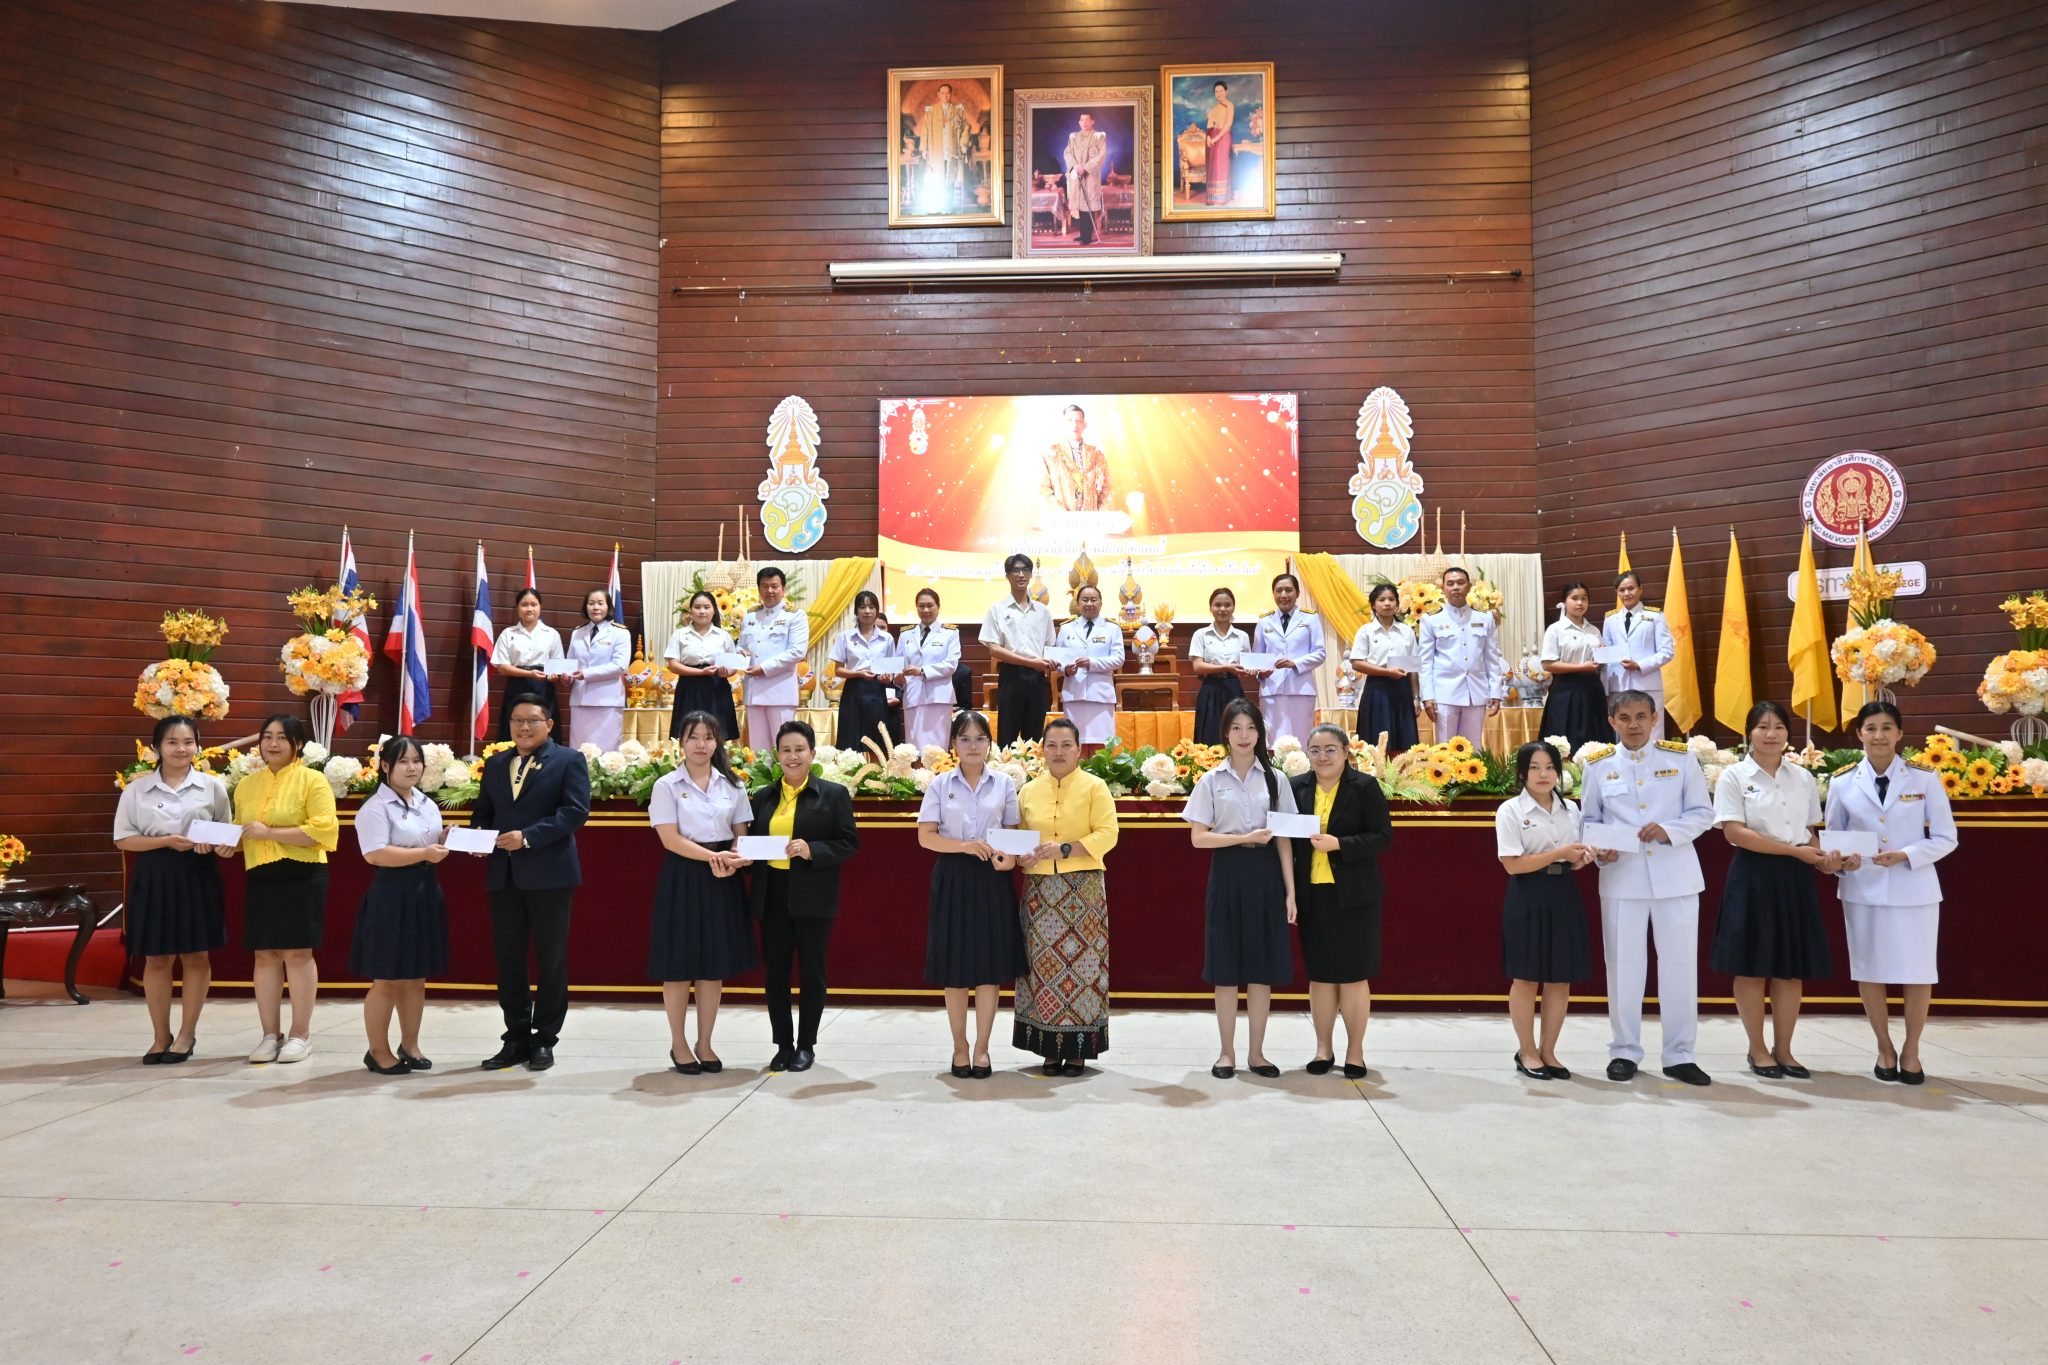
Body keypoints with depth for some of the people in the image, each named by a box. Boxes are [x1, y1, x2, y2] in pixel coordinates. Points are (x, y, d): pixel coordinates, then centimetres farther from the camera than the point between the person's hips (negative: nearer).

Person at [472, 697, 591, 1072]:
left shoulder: (569, 760, -1)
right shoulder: (495, 763, 16)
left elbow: (576, 811, -12)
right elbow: (482, 810, 18)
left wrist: (529, 836, -20)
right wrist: (478, 832, -5)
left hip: (549, 875, -5)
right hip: (504, 876, 5)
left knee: (551, 961, 3)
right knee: (508, 960, 9)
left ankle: (544, 1040, 14)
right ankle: (516, 1039, 19)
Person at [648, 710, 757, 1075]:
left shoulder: (733, 785, 7)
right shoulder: (667, 786, -3)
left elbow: (741, 835, 7)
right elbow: (670, 839, -10)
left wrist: (731, 861, -14)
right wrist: (712, 856, -20)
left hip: (722, 880, 3)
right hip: (682, 878, -3)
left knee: (716, 965, 7)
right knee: (678, 966, 2)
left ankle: (704, 1044, 20)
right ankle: (678, 1045, 18)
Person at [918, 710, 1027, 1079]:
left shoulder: (1004, 784, 5)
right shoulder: (940, 784, 1)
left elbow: (1013, 833, 7)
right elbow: (926, 836, -3)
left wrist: (1009, 856, -15)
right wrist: (965, 846, -18)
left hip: (992, 879, 1)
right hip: (953, 879, -1)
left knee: (990, 966, 2)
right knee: (955, 967, 3)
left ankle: (981, 1047, 14)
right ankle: (960, 1047, 17)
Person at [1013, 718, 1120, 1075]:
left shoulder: (1095, 787, 2)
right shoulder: (1028, 791, 12)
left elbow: (1107, 834, -7)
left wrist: (1063, 849, -17)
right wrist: (1021, 856, -6)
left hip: (1082, 887, -3)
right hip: (1040, 889, 3)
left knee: (1080, 962, -2)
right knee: (1044, 965, 2)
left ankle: (1078, 1049, 6)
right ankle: (1050, 1047, 10)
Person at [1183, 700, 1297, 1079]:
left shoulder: (1275, 779, 5)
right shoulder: (1212, 780, 2)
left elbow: (1284, 840, 3)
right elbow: (1198, 837, -3)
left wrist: (1290, 891, -2)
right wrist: (1246, 838, -14)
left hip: (1265, 875, 1)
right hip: (1227, 875, -1)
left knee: (1263, 970, 4)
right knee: (1226, 970, 3)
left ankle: (1257, 1053, 15)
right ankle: (1227, 1052, 14)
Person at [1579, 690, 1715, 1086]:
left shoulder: (1681, 758, 2)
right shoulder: (1598, 765, 3)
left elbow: (1702, 812, 3)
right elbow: (1589, 820, 9)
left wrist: (1669, 830, -15)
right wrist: (1598, 850, -10)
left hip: (1675, 875, 0)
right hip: (1621, 877, 0)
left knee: (1680, 963, 5)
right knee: (1623, 965, 5)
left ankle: (1679, 1055, 16)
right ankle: (1624, 1051, 18)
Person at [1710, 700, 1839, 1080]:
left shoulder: (1803, 778, 10)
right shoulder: (1734, 777, -4)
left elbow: (1809, 830, 16)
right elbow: (1735, 832, -13)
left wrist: (1822, 858, -6)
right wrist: (1795, 850, -16)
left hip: (1795, 878, 4)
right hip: (1753, 877, -4)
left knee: (1792, 968, 7)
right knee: (1752, 967, 1)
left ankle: (1783, 1050, 17)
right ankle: (1758, 1049, 14)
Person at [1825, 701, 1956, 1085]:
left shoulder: (1924, 777, -3)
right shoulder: (1843, 782, 0)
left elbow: (1946, 838, -2)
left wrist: (1905, 856, -18)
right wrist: (1842, 859, -13)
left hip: (1913, 889, -1)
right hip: (1862, 889, 1)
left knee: (1917, 973, 6)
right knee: (1868, 973, 7)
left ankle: (1911, 1051, 25)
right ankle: (1885, 1049, 25)